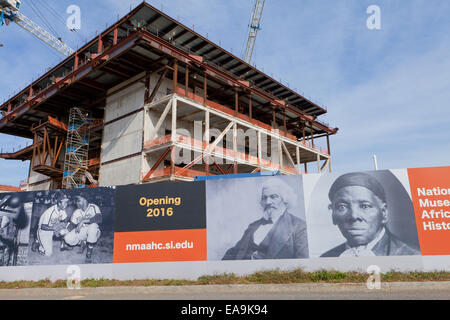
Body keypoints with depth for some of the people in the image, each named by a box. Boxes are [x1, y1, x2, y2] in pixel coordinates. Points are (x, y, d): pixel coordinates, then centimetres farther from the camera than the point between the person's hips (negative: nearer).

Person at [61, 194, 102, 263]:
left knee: (93, 226, -37)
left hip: (93, 232, -3)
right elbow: (71, 225, 4)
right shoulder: (76, 212, 4)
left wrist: (83, 221, -33)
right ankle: (82, 243, 10)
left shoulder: (93, 207, -13)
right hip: (81, 232, 4)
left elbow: (99, 219, -31)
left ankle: (89, 252, -20)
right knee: (68, 238, -23)